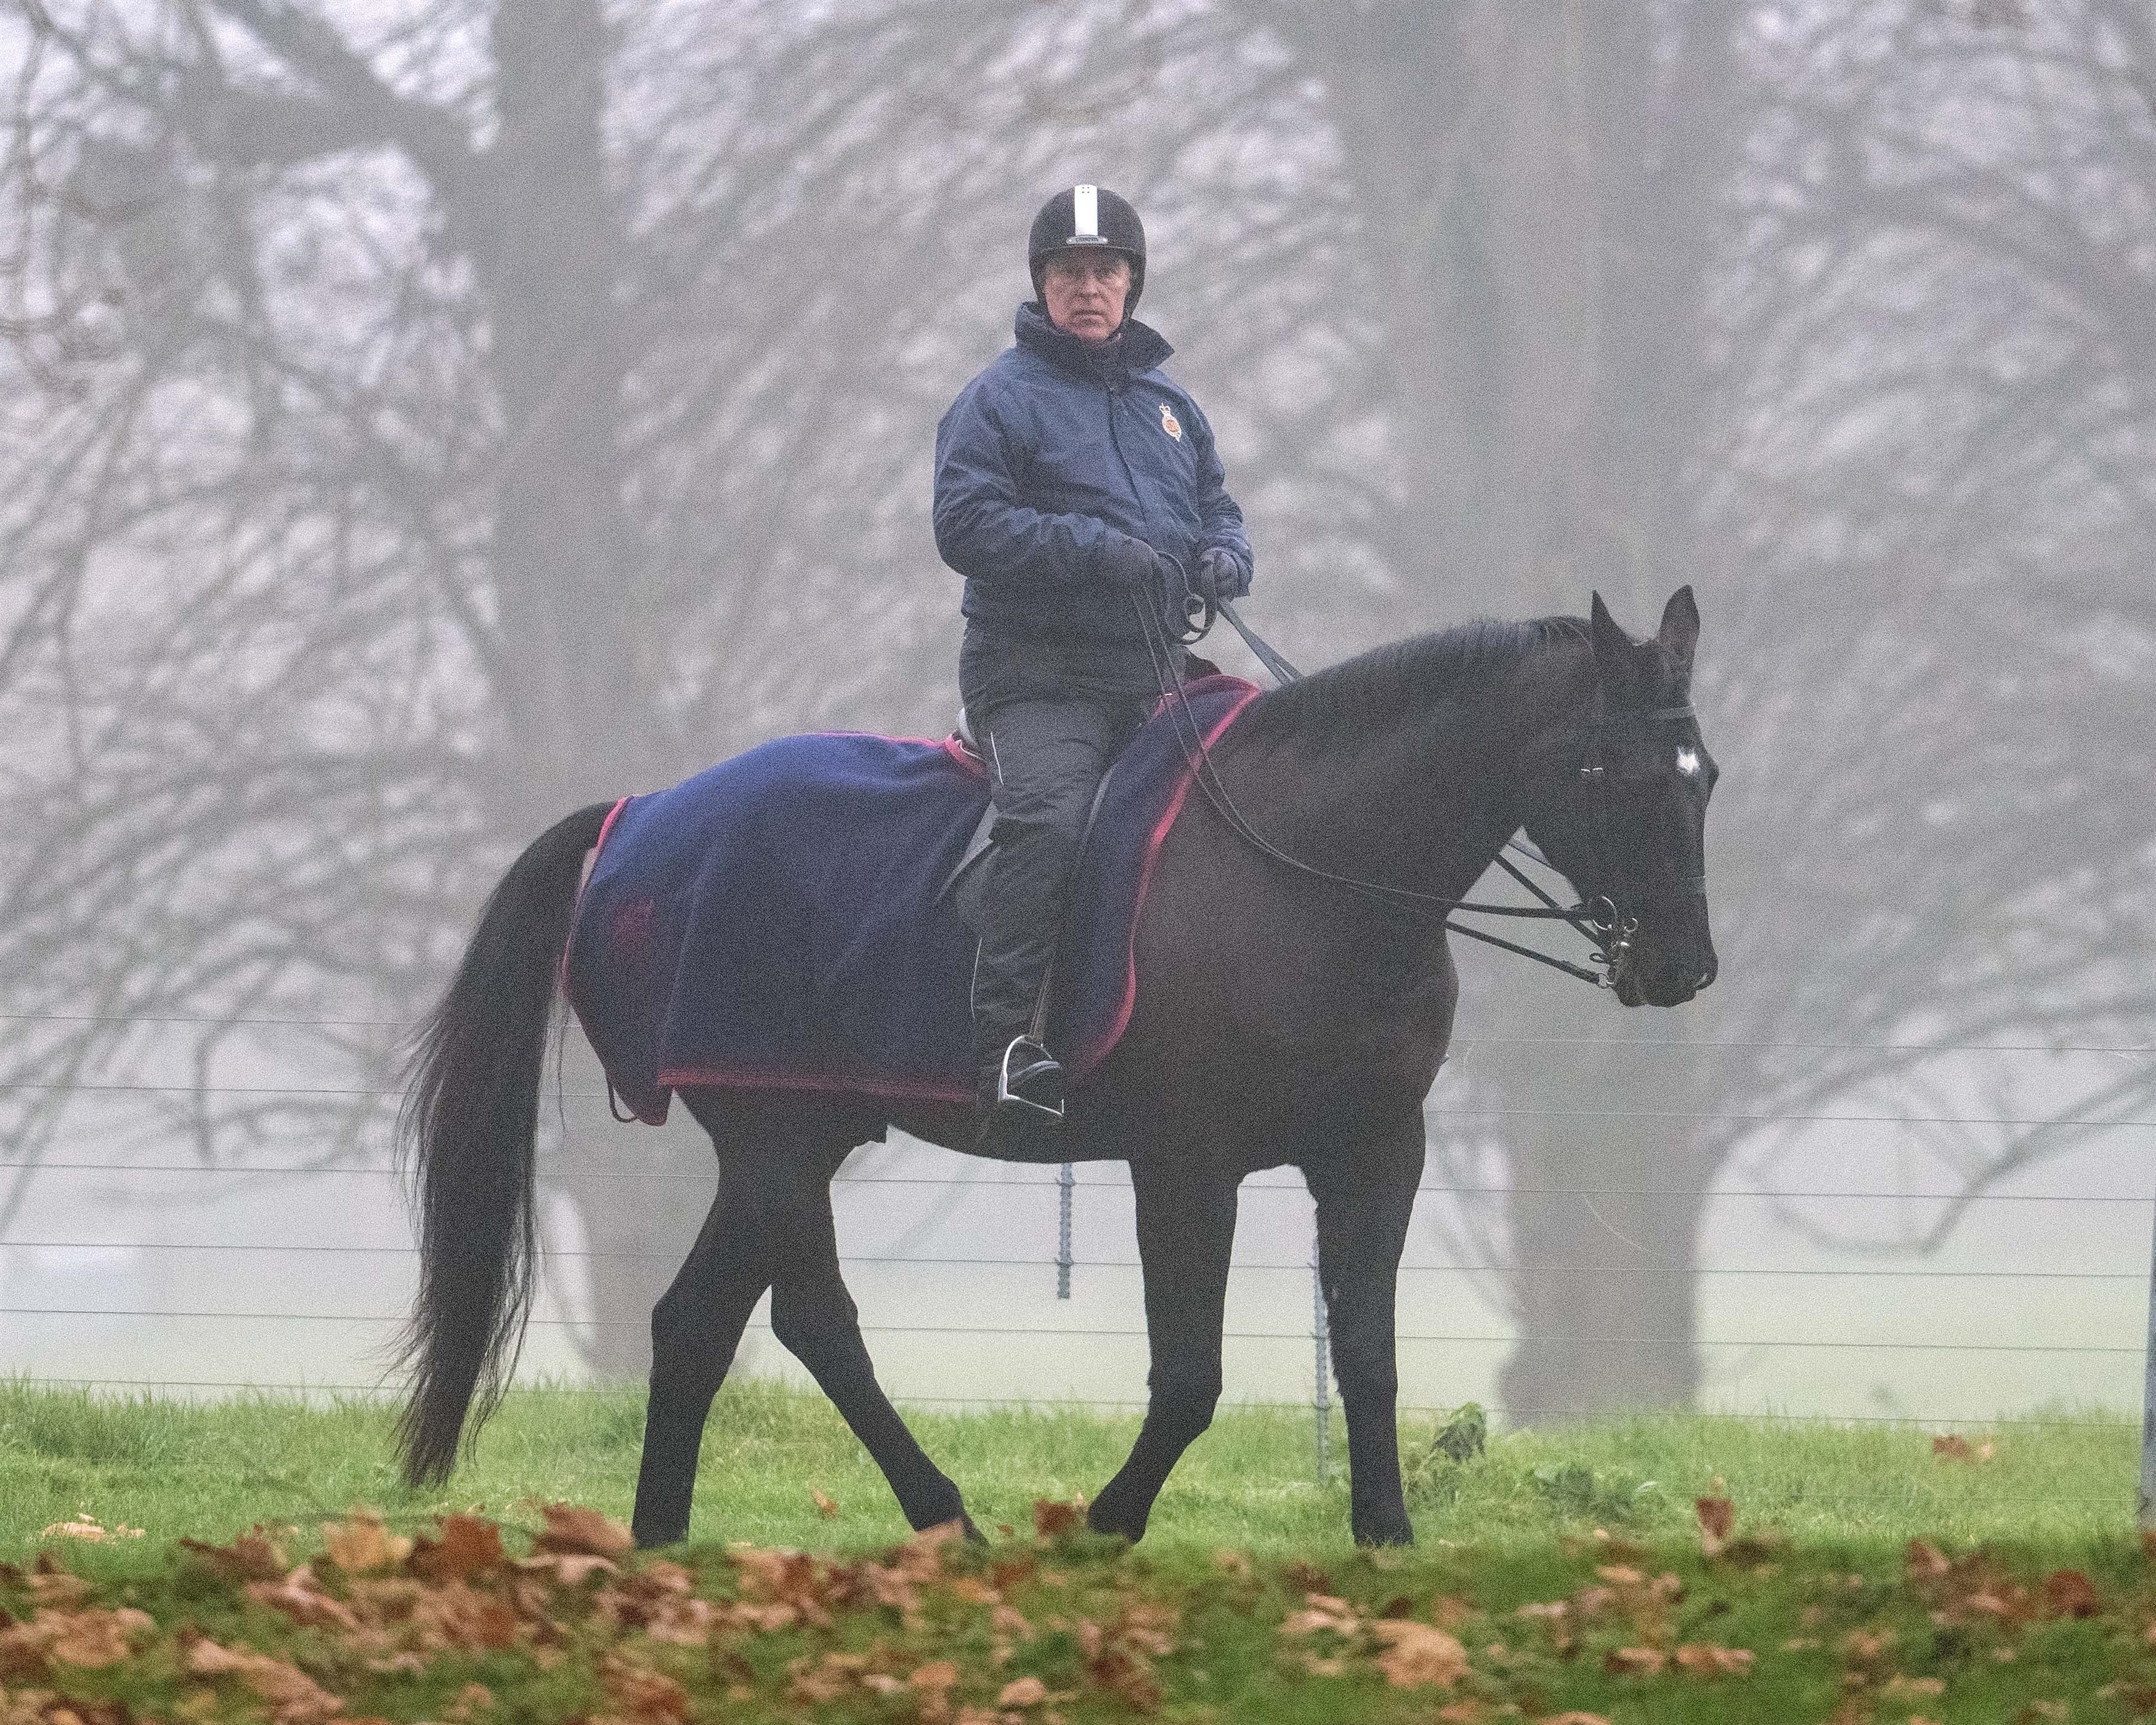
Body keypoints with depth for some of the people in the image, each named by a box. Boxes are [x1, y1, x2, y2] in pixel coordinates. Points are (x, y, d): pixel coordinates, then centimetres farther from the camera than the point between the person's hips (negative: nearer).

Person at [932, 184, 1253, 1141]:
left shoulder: (1168, 405, 21)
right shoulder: (1001, 398, 1)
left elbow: (1217, 510, 28)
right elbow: (966, 523, -10)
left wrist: (1222, 558, 2)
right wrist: (1098, 552, -20)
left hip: (1152, 673, 7)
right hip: (1035, 673, -7)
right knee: (1048, 817, -30)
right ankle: (1003, 1042, -36)